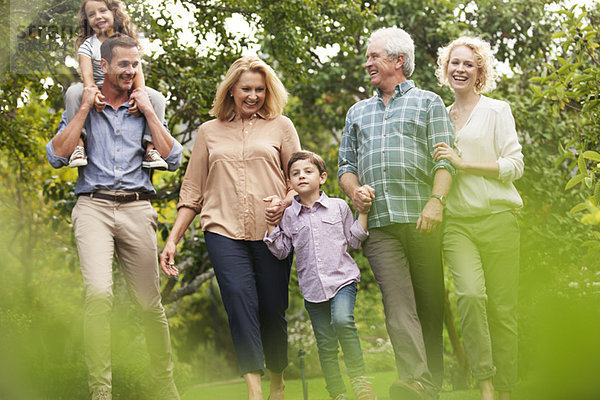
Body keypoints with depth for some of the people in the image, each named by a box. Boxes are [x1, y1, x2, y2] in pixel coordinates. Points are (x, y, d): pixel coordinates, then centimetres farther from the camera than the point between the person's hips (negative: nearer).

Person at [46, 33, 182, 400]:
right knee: (99, 293, -24)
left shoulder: (146, 108, 17)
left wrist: (148, 112, 2)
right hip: (94, 206, -2)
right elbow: (57, 156, 1)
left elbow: (174, 159, 5)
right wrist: (85, 109, 0)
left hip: (137, 208, 2)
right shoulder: (82, 107, 14)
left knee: (150, 302, 4)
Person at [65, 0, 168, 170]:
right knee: (73, 92, -31)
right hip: (98, 93, -1)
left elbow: (137, 70, -6)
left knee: (157, 98, -21)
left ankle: (150, 148, -25)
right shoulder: (87, 46, 0)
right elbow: (87, 74, -13)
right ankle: (78, 143, -32)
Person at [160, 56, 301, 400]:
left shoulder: (280, 126, 13)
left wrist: (287, 202, -9)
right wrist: (173, 238, 11)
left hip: (271, 232, 0)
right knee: (239, 298, -18)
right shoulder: (209, 132, 16)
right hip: (224, 231, 0)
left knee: (273, 309, -1)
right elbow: (192, 191, 18)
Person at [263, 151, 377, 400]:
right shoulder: (288, 215, 8)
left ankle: (359, 378, -17)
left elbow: (353, 241, 10)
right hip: (312, 287, 2)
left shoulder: (338, 207, 6)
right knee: (325, 345, 3)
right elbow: (281, 251, 7)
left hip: (342, 278, -2)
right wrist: (271, 223, -1)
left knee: (342, 320, -29)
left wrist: (363, 212, 3)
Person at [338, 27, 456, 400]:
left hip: (421, 218, -2)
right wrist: (354, 190, 3)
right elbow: (346, 163, 26)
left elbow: (444, 159, 2)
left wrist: (436, 201, -14)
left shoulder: (428, 103, 13)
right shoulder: (358, 112, 26)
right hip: (378, 220, 2)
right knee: (398, 302, -14)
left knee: (430, 303, -1)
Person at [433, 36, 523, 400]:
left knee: (503, 307, -5)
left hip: (498, 218, -2)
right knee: (470, 294, -21)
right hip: (457, 222, 2)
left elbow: (514, 166, -2)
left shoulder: (497, 110, 6)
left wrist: (463, 163, -10)